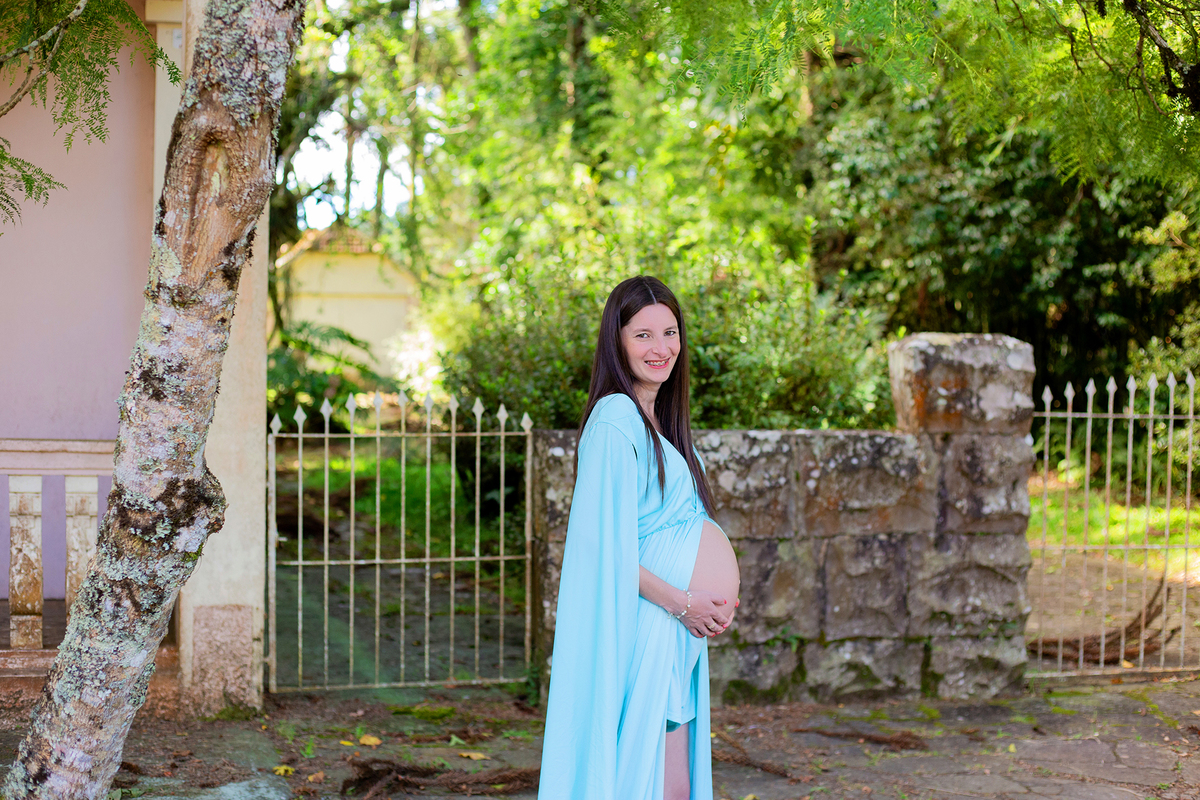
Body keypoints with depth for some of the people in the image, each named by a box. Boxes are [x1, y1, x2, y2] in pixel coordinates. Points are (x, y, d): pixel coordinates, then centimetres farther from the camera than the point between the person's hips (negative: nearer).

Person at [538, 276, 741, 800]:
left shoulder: (658, 421, 15)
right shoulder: (615, 418, -14)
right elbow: (608, 546, -18)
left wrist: (714, 599, 8)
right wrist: (683, 602, -14)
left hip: (680, 630, 9)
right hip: (643, 624, -9)